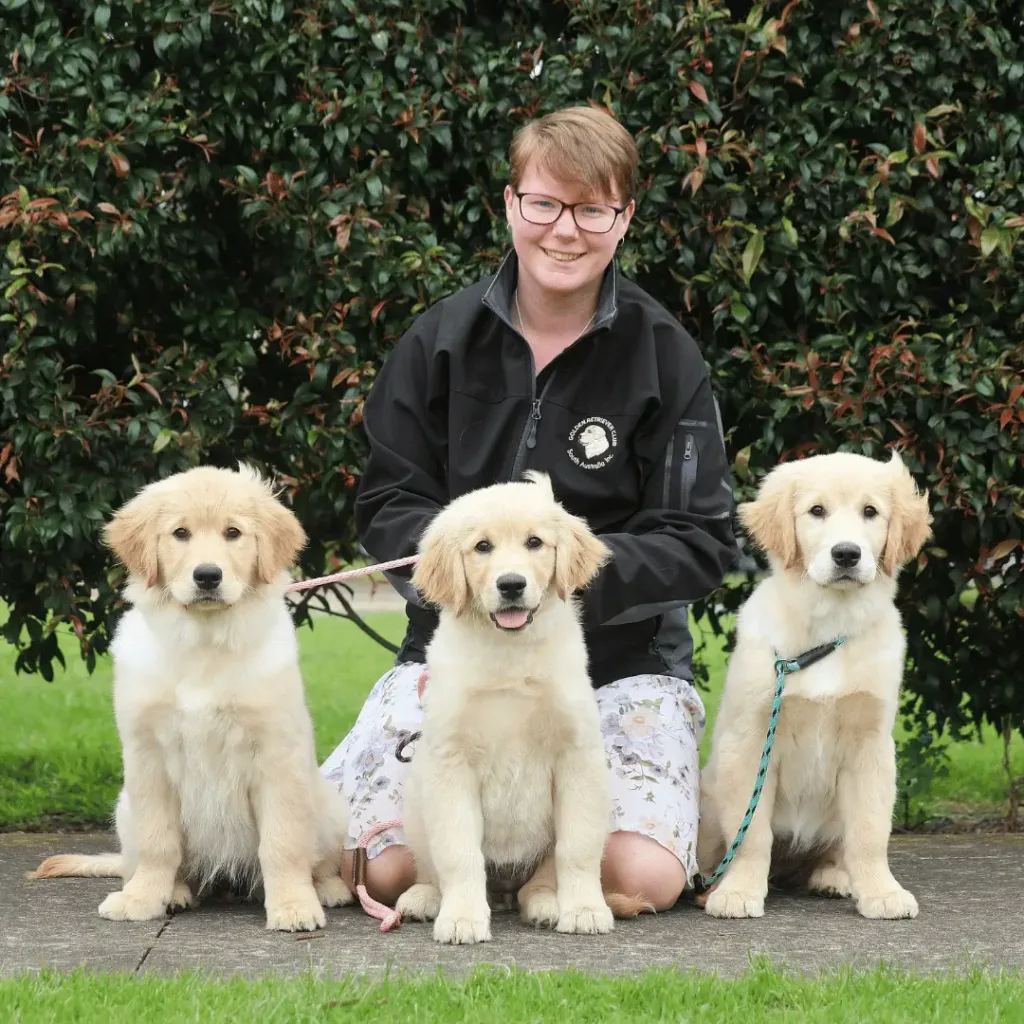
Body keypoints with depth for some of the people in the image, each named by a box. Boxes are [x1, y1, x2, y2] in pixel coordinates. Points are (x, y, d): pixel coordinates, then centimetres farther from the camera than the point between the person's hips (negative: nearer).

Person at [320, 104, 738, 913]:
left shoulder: (662, 355, -2)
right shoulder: (443, 340, 3)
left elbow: (702, 544, -5)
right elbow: (386, 505, 4)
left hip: (624, 655, -1)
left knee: (642, 878, -22)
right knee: (380, 869, -19)